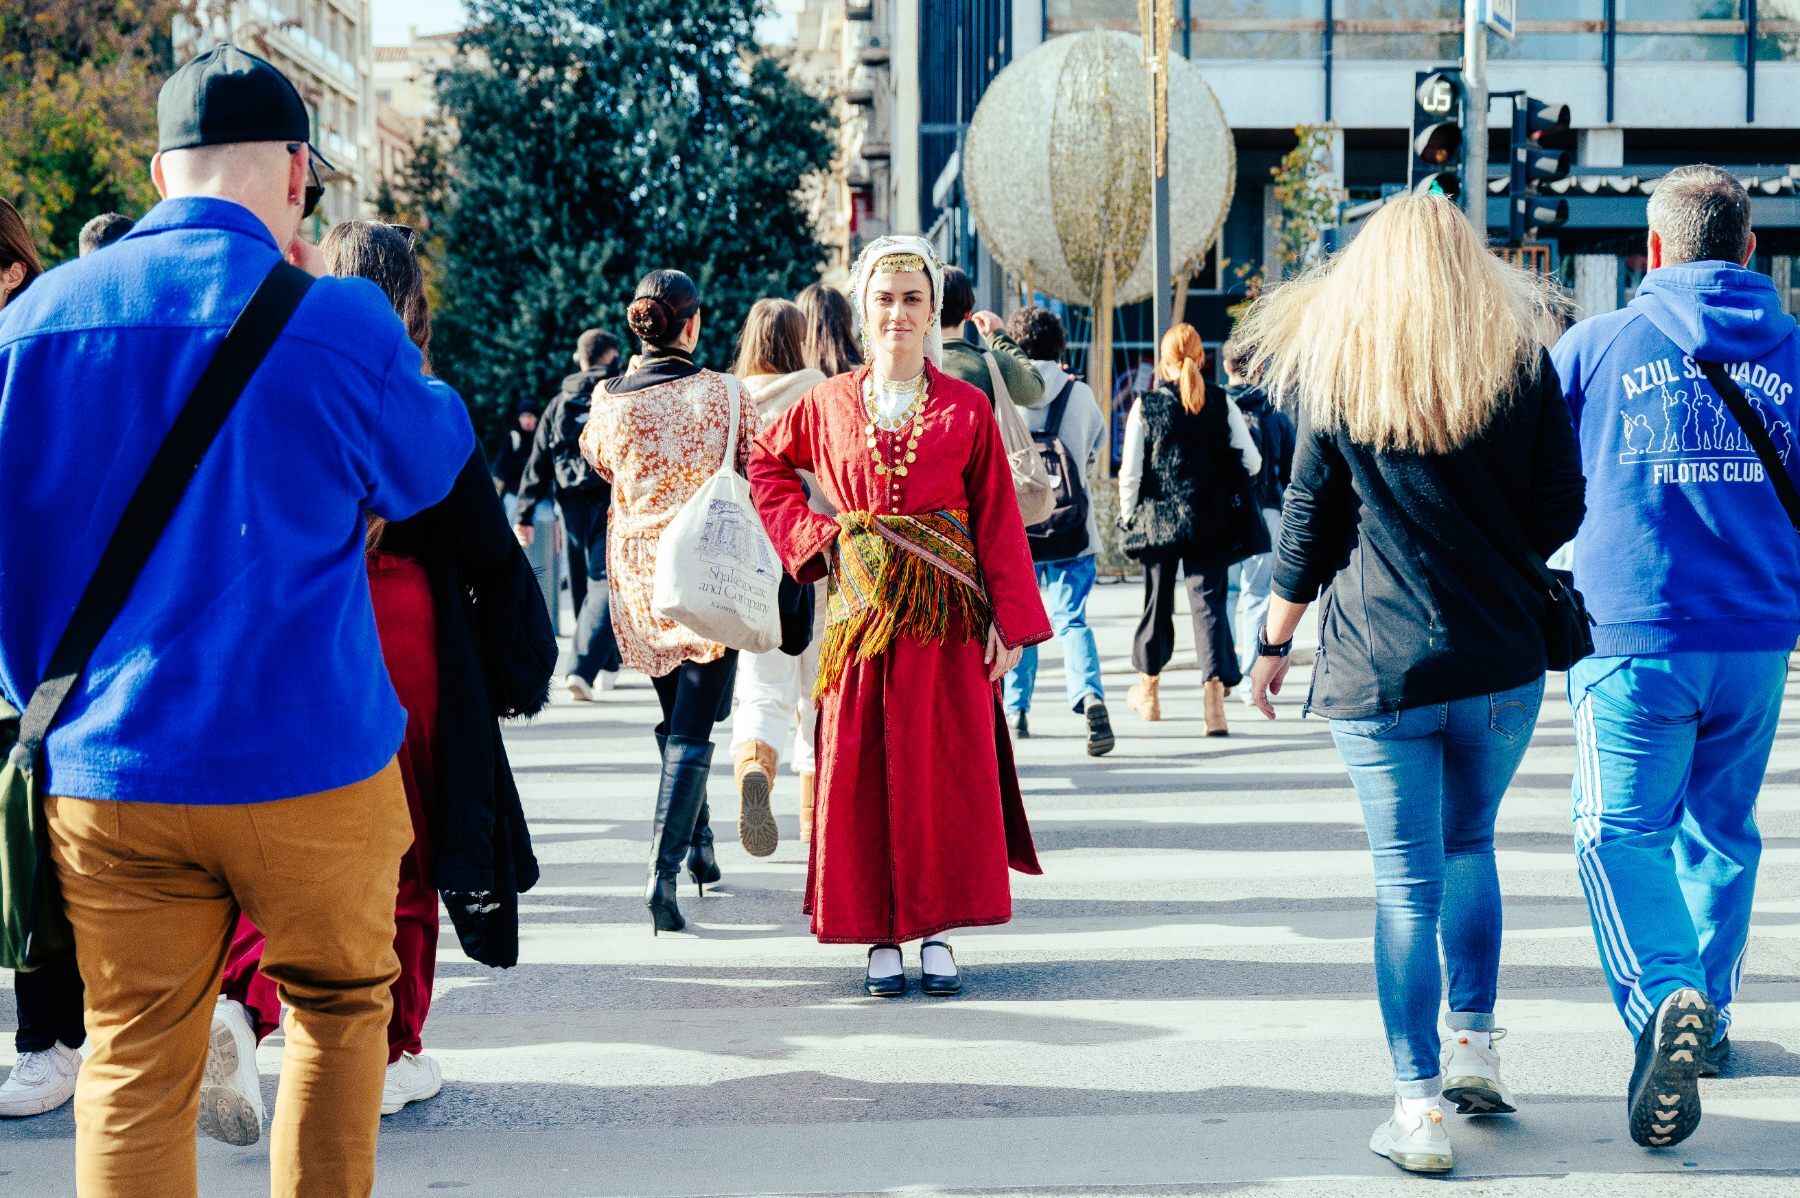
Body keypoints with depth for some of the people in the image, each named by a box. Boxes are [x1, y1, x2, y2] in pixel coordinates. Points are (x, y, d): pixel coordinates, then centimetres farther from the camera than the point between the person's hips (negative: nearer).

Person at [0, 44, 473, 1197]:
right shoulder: (338, 323, -11)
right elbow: (432, 464, 8)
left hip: (107, 774, 2)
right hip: (311, 764, -2)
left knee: (135, 1065, 9)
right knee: (341, 1007, 19)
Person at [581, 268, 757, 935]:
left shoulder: (611, 403, -3)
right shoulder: (726, 396, -9)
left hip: (636, 569, 3)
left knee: (675, 717, 22)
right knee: (693, 728, -4)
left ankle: (700, 847, 34)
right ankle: (664, 871, -18)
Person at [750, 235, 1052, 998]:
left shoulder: (966, 408, 3)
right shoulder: (828, 404, 6)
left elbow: (998, 519, 1)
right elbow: (768, 465, 20)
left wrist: (1009, 620, -5)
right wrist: (812, 536, 6)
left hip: (946, 615, -1)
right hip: (861, 612, 1)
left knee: (947, 770, -1)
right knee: (860, 773, -1)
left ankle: (938, 931, 7)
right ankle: (879, 936, 6)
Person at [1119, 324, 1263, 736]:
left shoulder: (1145, 406, -6)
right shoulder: (1221, 403, -2)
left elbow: (1130, 472, -6)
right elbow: (1251, 461, -2)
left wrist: (1129, 516, 7)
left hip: (1158, 520, 0)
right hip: (1211, 524, 0)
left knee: (1158, 601, 14)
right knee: (1209, 601, 0)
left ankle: (1148, 690, 32)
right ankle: (1214, 701, -14)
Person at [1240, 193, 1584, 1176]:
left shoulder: (1337, 375, 0)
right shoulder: (1524, 363, 1)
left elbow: (1307, 530, 2)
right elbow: (1559, 514, 2)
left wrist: (1273, 645, 13)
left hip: (1378, 664, -1)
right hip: (1500, 661, 2)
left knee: (1407, 881, 2)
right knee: (1469, 845, 22)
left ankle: (1419, 1105, 2)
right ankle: (1474, 1046, 21)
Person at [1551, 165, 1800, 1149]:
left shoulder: (1594, 347, -2)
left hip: (1634, 637, -3)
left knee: (1621, 831, 0)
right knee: (1721, 829, 18)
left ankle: (1664, 997, -24)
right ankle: (1708, 1013, 28)